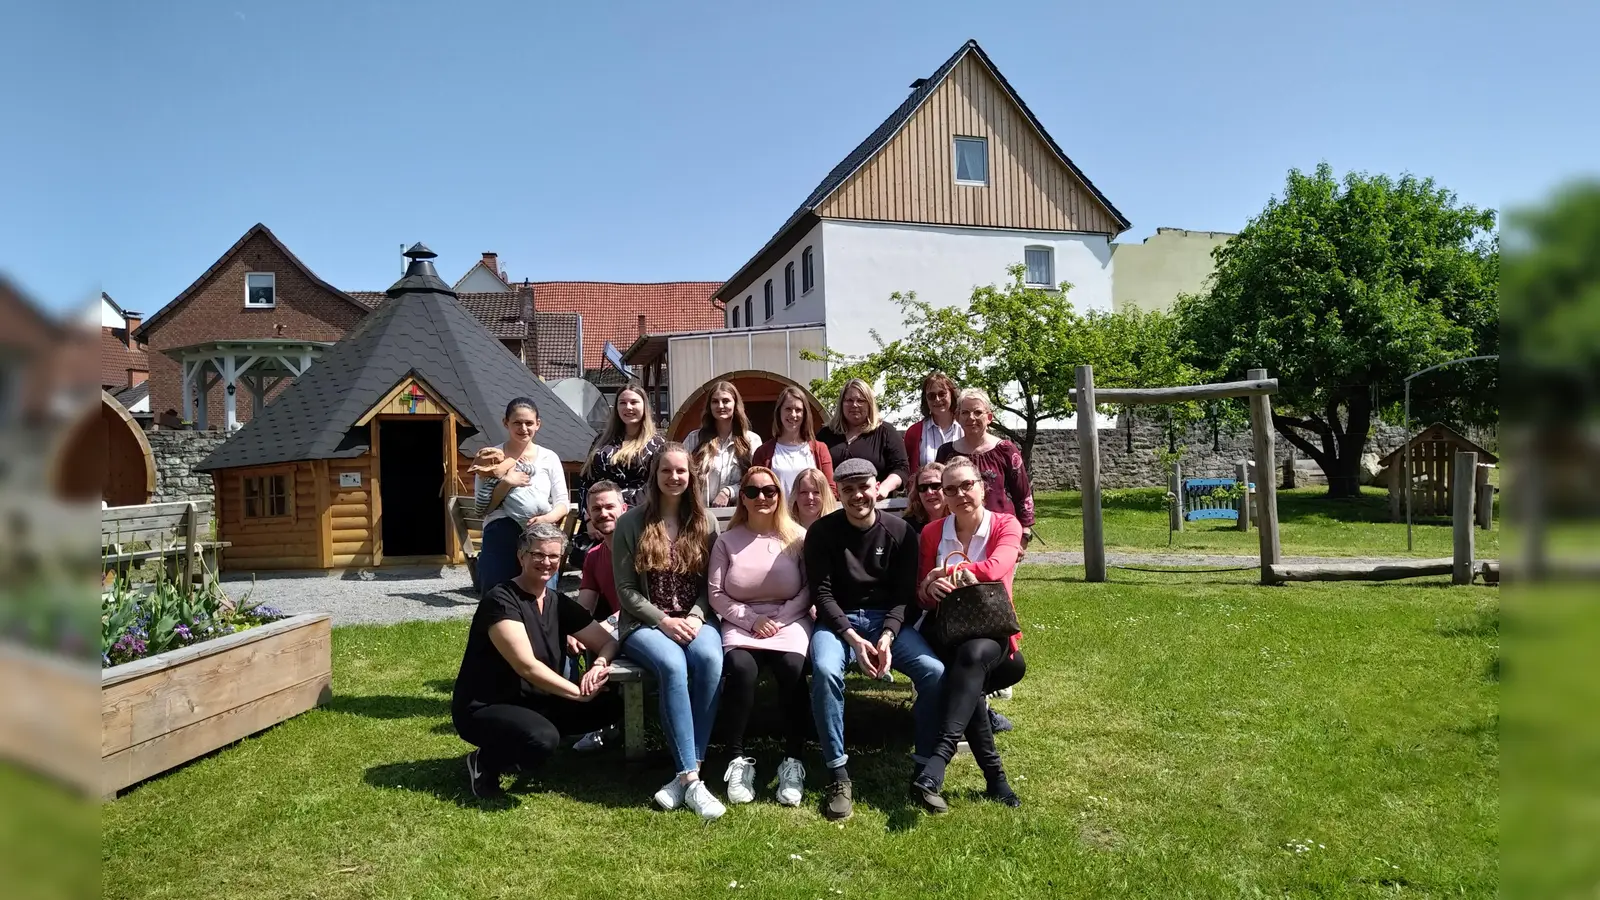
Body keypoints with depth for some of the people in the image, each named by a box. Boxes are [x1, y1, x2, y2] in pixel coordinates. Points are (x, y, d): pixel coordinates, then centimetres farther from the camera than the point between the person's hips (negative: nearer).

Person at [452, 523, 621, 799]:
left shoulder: (559, 604, 6)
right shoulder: (501, 600, -17)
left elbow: (609, 642, 5)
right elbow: (527, 666, -25)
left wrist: (599, 665, -18)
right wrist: (580, 692, -23)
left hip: (534, 704, 8)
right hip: (482, 709, -8)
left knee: (610, 705, -6)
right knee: (543, 738, -36)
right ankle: (484, 762, -3)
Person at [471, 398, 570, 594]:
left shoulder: (549, 458, 7)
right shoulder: (492, 458, 4)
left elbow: (562, 502, 5)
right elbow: (482, 507, 0)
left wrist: (549, 518, -15)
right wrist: (506, 483, -13)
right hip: (501, 541, -1)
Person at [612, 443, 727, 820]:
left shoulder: (703, 522, 9)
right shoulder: (631, 522, 1)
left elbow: (710, 584, 7)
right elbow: (626, 590, -1)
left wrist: (695, 618, -11)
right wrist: (664, 621, -13)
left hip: (694, 619, 2)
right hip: (644, 622, -2)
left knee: (710, 659, -33)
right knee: (673, 665, -35)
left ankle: (685, 775, -27)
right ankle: (692, 778, -32)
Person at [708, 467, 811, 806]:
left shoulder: (798, 537, 5)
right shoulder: (727, 540, 8)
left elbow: (810, 589, 2)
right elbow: (716, 594, 4)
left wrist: (779, 619, -10)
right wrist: (751, 619, -9)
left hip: (790, 621, 0)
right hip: (741, 623, 1)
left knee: (793, 669, -32)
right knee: (741, 668, -32)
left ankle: (792, 761, -19)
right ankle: (738, 760, -17)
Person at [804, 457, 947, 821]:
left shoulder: (900, 531, 0)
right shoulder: (822, 532, -4)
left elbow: (905, 594, -2)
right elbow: (822, 593, -7)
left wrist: (887, 636, -19)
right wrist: (853, 639, -20)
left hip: (888, 618, 2)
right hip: (837, 620, -1)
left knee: (935, 672, -24)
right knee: (825, 671, -34)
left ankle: (925, 765, -6)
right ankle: (838, 774, -20)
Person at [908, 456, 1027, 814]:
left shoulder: (1006, 525, 2)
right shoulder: (932, 532, 10)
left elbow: (995, 567, -19)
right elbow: (922, 596, 9)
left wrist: (946, 571, -9)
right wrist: (930, 587, -15)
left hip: (993, 634, -1)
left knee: (973, 655, -37)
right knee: (965, 674, -34)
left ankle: (935, 766, -45)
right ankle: (995, 778, -25)